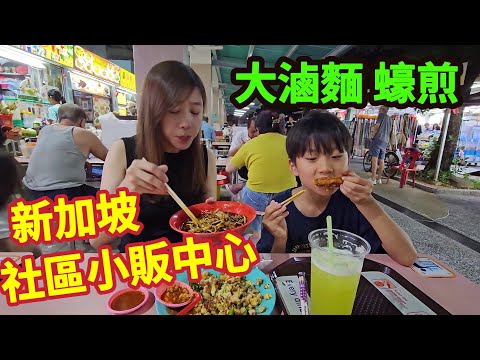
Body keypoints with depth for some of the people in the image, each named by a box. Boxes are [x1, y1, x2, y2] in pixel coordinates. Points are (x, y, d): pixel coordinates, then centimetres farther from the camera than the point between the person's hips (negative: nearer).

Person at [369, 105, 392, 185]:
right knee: (381, 160, 8)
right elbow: (390, 130, 24)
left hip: (378, 139, -8)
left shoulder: (381, 115, 1)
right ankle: (379, 178, 11)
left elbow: (377, 126, -10)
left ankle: (373, 179, -19)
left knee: (374, 158, -12)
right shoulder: (389, 118, 22)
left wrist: (373, 136, -3)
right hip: (385, 141, 8)